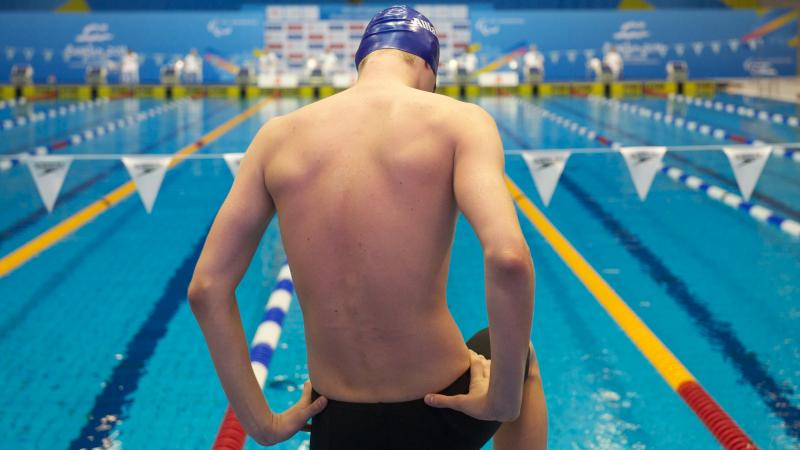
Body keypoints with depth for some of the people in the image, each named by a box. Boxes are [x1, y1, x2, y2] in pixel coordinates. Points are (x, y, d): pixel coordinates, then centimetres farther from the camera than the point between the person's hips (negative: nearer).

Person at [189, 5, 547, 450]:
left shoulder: (278, 135, 1)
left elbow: (207, 288, -1)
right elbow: (509, 259, -25)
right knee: (520, 356, 32)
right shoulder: (458, 119, -9)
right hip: (441, 412, -2)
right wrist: (503, 401, -12)